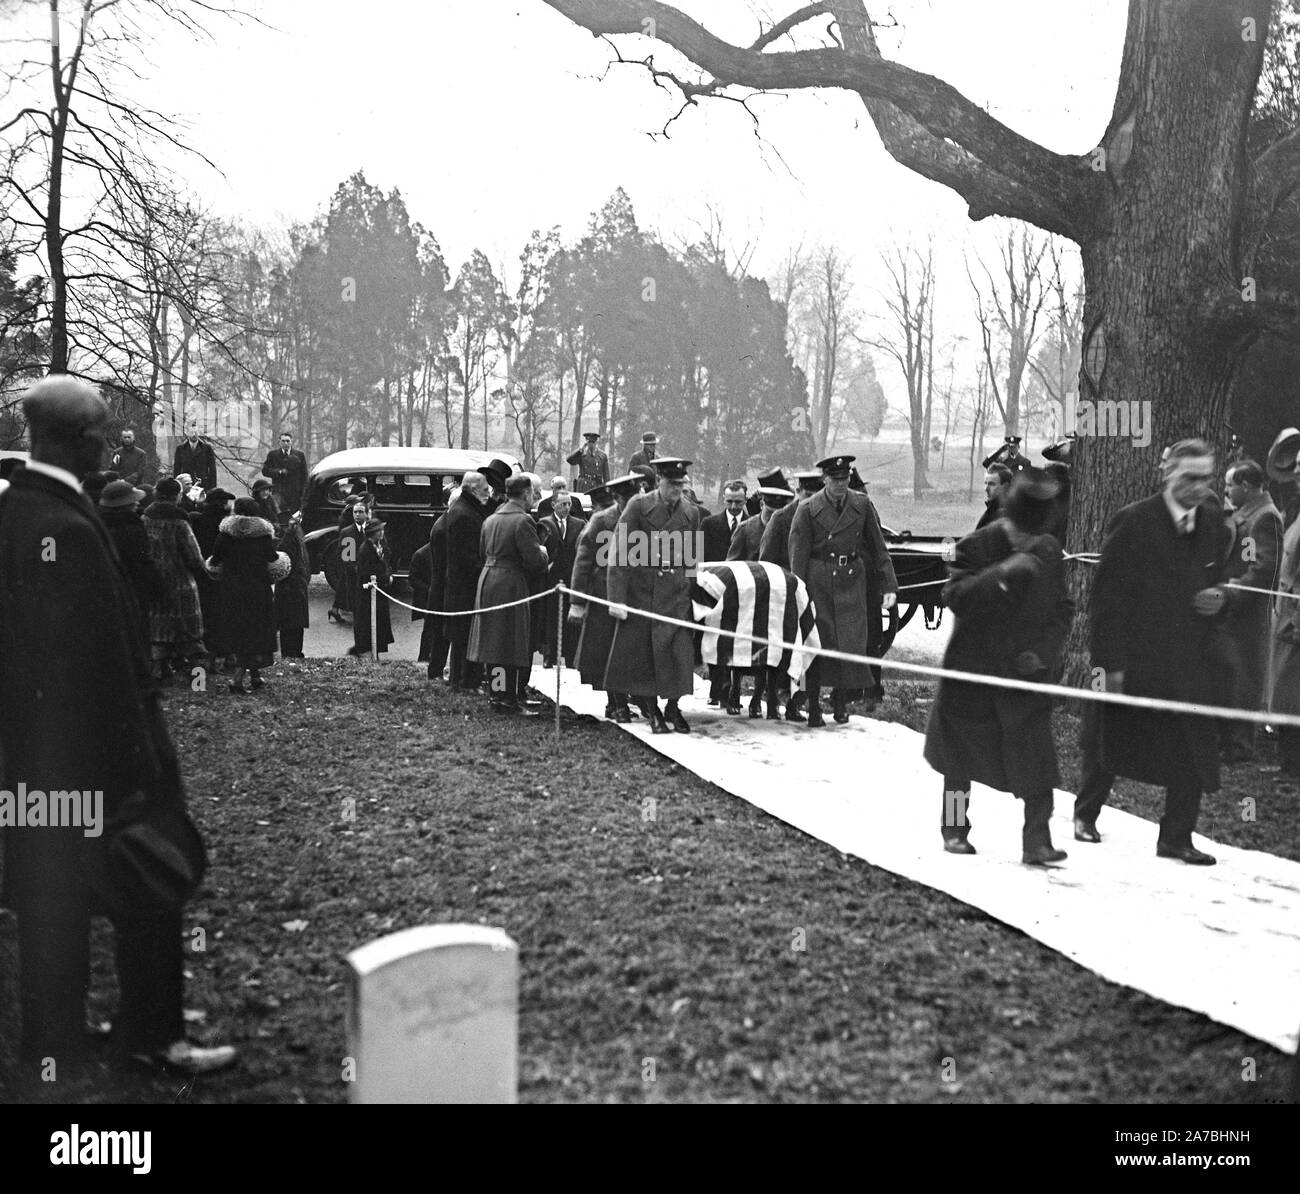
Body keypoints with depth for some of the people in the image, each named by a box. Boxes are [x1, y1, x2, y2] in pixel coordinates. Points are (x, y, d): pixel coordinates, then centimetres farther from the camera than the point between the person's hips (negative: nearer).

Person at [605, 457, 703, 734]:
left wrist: (694, 593, 10)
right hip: (641, 594, -2)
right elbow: (619, 553, -8)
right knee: (643, 656, 3)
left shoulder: (691, 512, 6)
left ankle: (673, 708, 17)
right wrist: (617, 598, -13)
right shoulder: (638, 507, -4)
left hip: (677, 596, 2)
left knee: (680, 654, -3)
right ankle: (653, 712, 18)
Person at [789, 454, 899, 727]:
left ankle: (840, 700, 21)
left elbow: (878, 548, 6)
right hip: (818, 583, -2)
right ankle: (813, 709, 11)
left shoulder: (862, 505, 3)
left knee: (852, 641, -1)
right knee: (817, 643, 1)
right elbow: (798, 555, -5)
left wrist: (889, 585, 0)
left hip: (852, 581, 2)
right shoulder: (808, 509, -4)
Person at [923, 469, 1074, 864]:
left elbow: (1062, 609, 9)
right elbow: (955, 598, -20)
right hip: (972, 670, -2)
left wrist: (1045, 650, -6)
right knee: (961, 756, 11)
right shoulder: (976, 547, -9)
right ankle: (955, 830, 28)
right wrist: (1001, 574, -30)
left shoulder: (1050, 553, 2)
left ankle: (1037, 842, -3)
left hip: (1027, 670, 2)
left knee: (1035, 761, -8)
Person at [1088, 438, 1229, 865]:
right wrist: (1109, 661, -16)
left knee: (1193, 748, 2)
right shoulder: (1133, 522, -11)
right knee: (1111, 741, 8)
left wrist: (1219, 597, -3)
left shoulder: (1213, 522, 7)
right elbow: (1107, 595, -12)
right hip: (1135, 657, -5)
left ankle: (1177, 837, 14)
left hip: (1192, 658, 5)